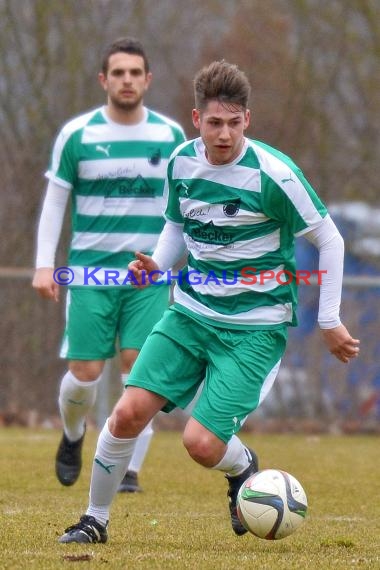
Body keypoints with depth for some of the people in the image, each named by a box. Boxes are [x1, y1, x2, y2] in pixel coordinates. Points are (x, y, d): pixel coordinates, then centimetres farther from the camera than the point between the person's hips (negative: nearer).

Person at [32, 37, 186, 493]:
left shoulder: (171, 135, 4)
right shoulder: (77, 134, -1)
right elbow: (54, 200, 4)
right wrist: (44, 265, -3)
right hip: (90, 273, -1)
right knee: (85, 373, -4)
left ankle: (130, 468, -1)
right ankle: (73, 436, 28)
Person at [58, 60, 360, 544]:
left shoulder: (272, 173, -17)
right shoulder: (181, 162, 0)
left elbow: (329, 240, -7)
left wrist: (329, 322, -5)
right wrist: (156, 264, -3)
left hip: (256, 326, -5)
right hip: (190, 312, 5)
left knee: (202, 443, -15)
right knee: (128, 412, -10)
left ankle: (243, 468, 21)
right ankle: (95, 519, 10)